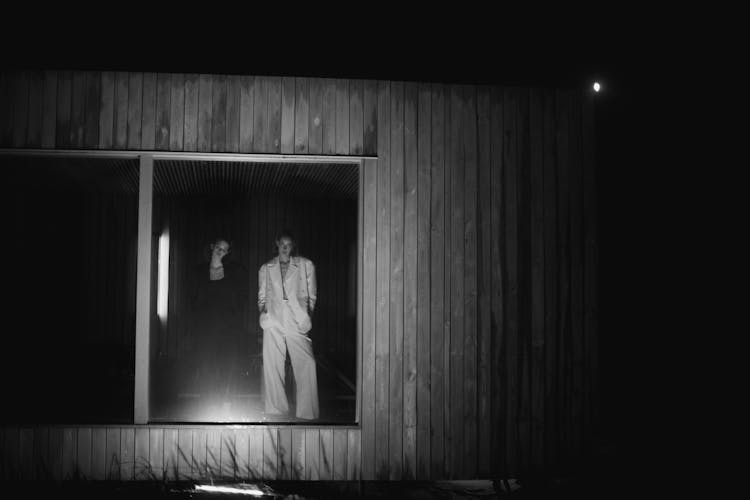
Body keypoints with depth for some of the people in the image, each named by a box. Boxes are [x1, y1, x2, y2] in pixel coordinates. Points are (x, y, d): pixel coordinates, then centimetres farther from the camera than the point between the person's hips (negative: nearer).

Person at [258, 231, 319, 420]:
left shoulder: (306, 265, 12)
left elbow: (311, 296, 13)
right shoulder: (266, 269, 17)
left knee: (306, 365, -11)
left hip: (297, 321, -2)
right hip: (273, 322, 2)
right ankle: (276, 410, 10)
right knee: (272, 367, 0)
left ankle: (307, 412, -4)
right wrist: (262, 311, 5)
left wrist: (308, 316, 3)